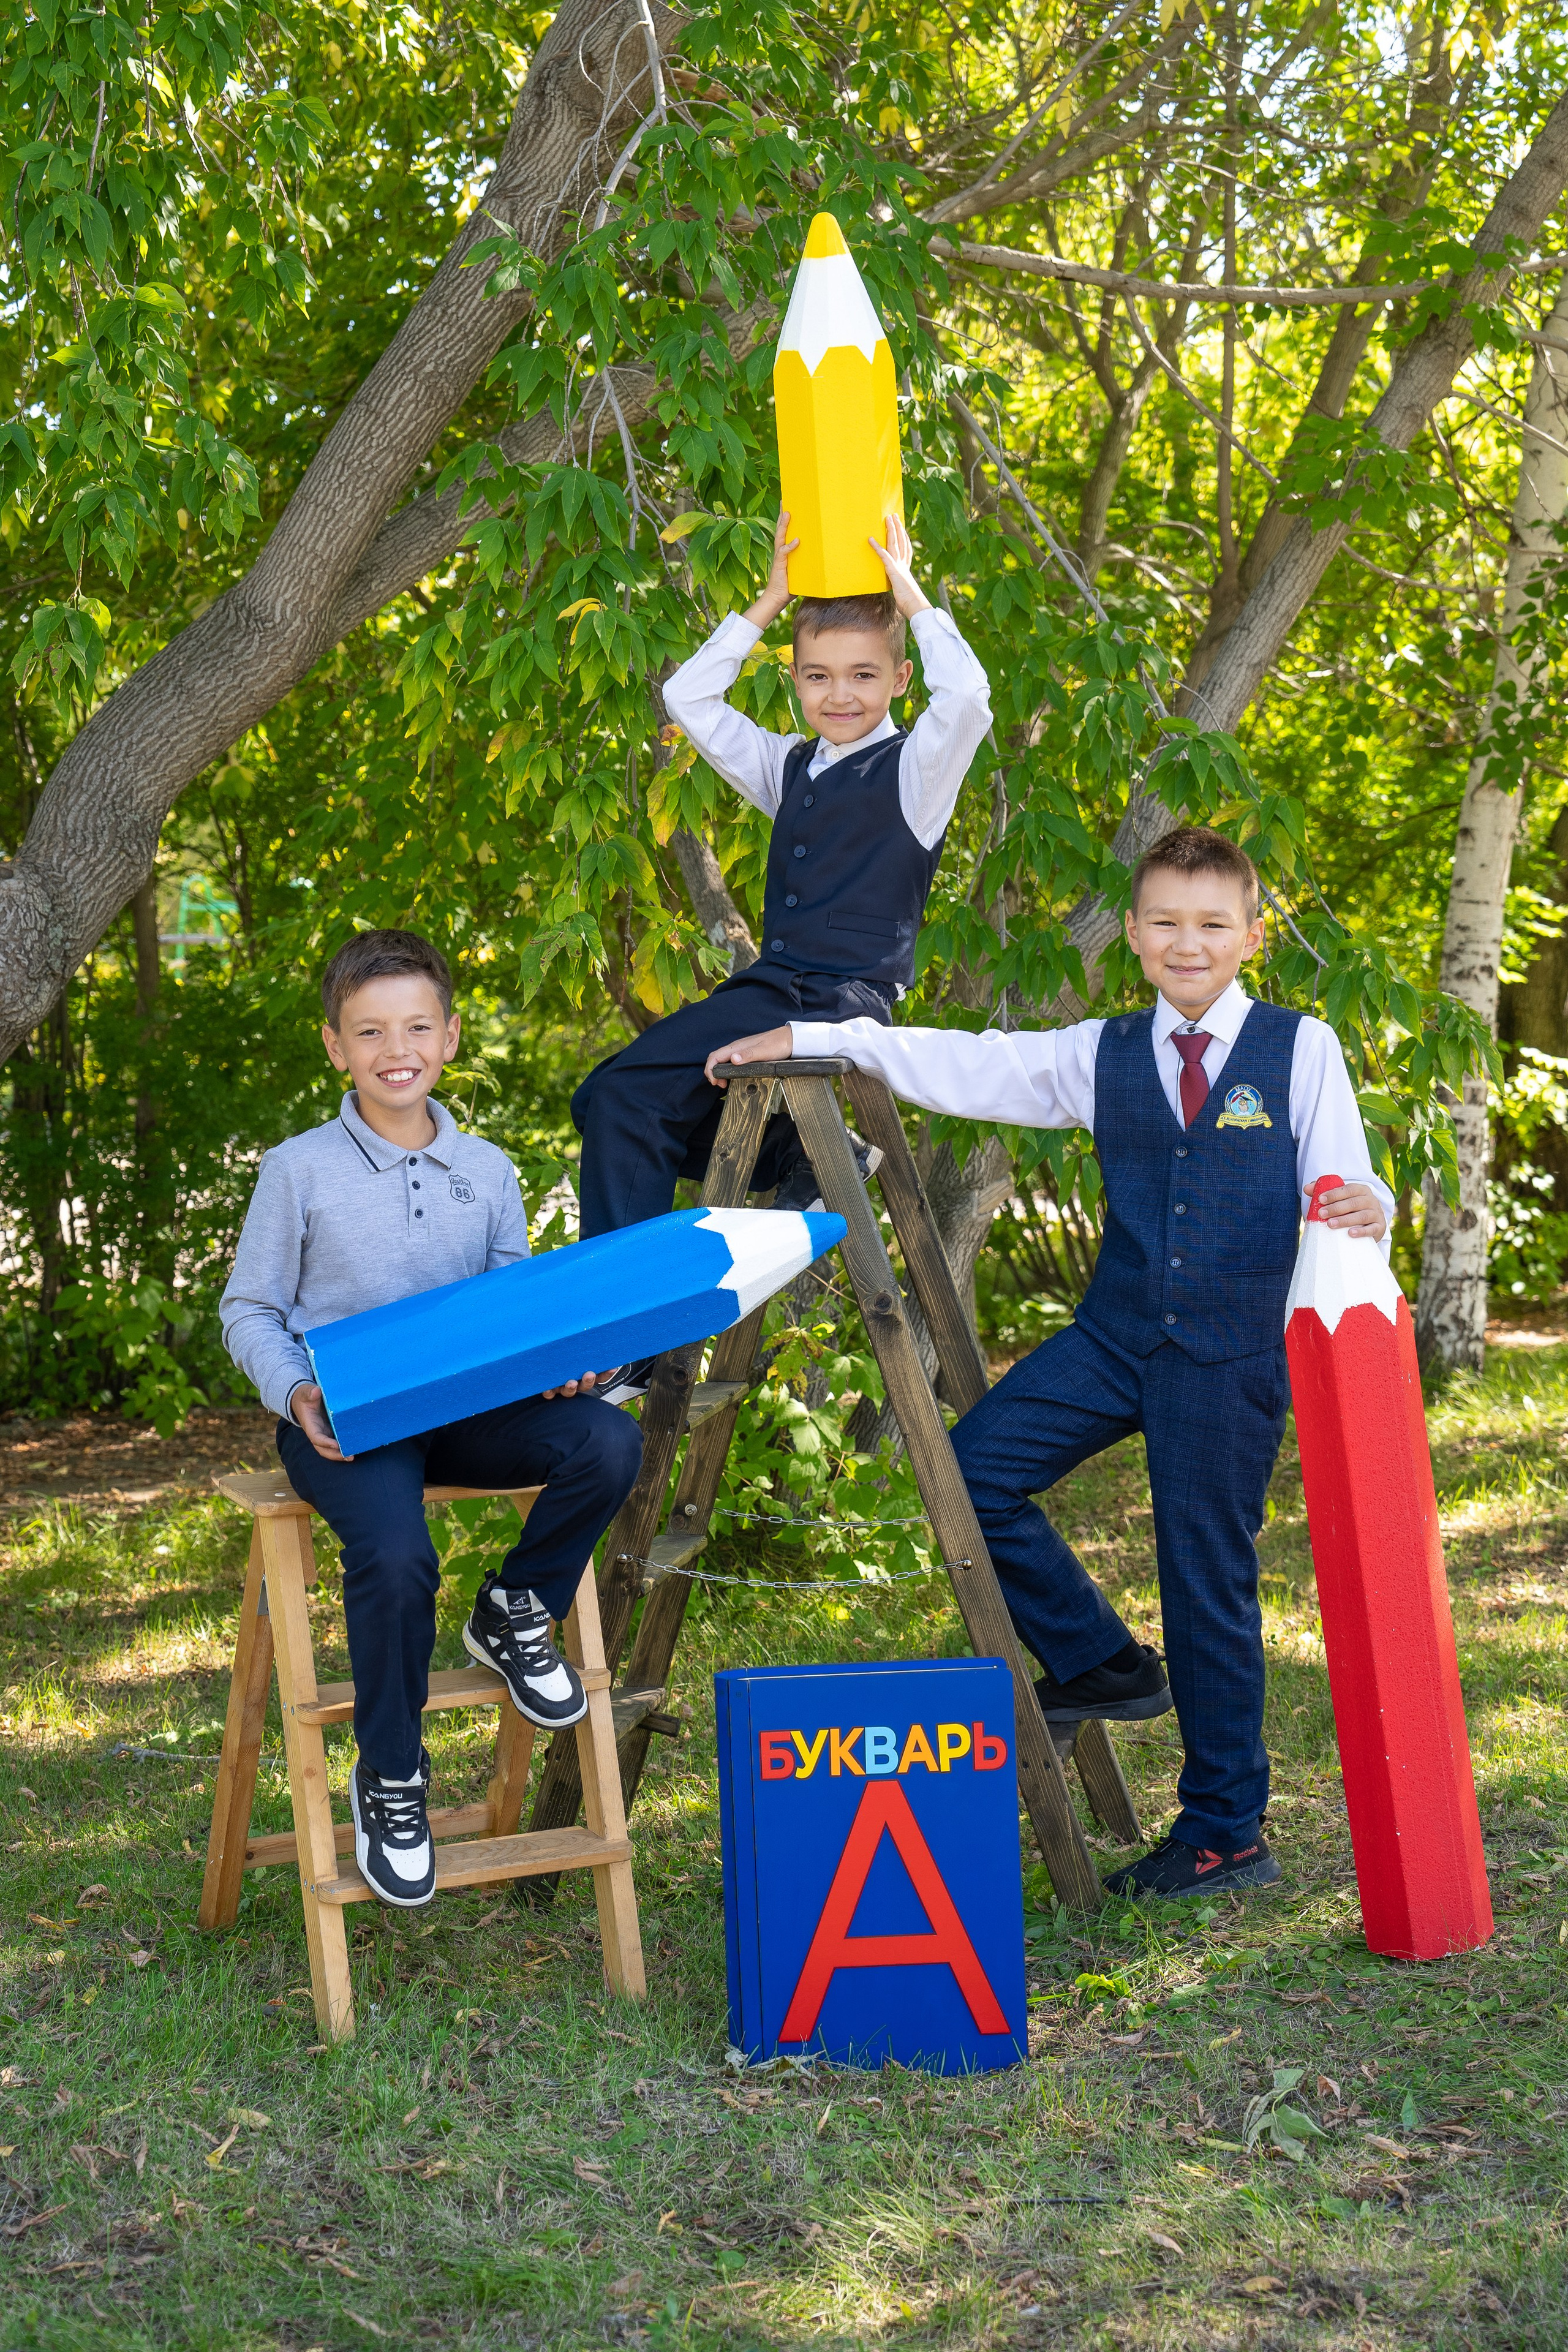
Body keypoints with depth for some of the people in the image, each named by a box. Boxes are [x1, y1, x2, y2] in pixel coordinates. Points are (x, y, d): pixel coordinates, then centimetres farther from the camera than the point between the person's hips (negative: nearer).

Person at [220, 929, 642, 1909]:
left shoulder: (488, 1171, 11)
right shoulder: (300, 1170, 1)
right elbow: (250, 1310, 6)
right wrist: (294, 1393, -14)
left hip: (468, 1407, 4)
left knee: (609, 1441, -24)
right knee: (396, 1554, -33)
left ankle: (516, 1609, 2)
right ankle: (390, 1774, -8)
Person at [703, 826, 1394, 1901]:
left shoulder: (1302, 1049, 1)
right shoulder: (1102, 1055, 10)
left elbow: (1344, 1189, -1)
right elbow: (965, 1069, 6)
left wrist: (1366, 1211, -26)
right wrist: (809, 1039, 0)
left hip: (1234, 1351, -4)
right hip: (1116, 1332, 4)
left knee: (1211, 1578, 1)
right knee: (972, 1470, -9)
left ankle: (1227, 1831, 16)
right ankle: (1101, 1662, 13)